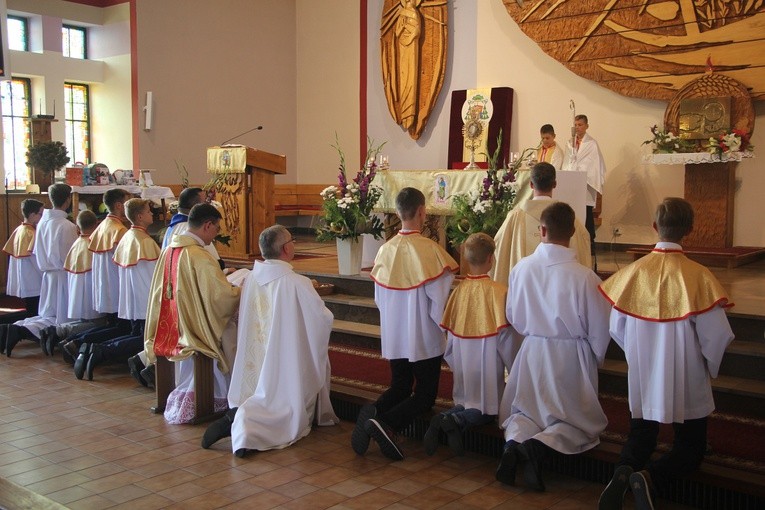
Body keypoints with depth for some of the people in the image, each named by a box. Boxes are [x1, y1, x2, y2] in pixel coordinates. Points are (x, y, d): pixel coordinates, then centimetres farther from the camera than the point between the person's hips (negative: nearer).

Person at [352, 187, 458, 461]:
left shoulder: (385, 250, -2)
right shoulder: (429, 250, -19)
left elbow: (379, 298, 7)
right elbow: (440, 298, -17)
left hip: (394, 337, 5)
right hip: (425, 339, -5)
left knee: (399, 387, 20)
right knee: (425, 395, 8)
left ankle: (372, 411, -9)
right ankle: (386, 424, -16)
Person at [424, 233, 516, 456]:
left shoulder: (458, 291, -4)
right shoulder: (498, 291, -16)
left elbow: (449, 333, 2)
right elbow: (504, 336, -13)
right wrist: (514, 369, 1)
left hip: (463, 363, 4)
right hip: (487, 361, -4)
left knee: (467, 402, 22)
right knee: (487, 408, 12)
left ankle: (445, 419, -9)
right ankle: (455, 421, -18)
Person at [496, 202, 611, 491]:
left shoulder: (521, 269, -10)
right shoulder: (584, 277, -19)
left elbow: (513, 318, 4)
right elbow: (600, 328, -9)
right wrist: (595, 359, 11)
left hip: (532, 351, 3)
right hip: (571, 357, -2)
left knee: (522, 411, 21)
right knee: (577, 421, 14)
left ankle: (515, 440, -12)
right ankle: (541, 445, -16)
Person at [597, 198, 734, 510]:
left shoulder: (633, 272, -9)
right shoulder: (698, 276, -19)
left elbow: (616, 328, 0)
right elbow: (717, 336, -15)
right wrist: (709, 367, 6)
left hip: (641, 378, 3)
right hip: (687, 383, -3)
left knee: (641, 435, 20)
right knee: (691, 446, 14)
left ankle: (623, 471, -13)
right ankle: (651, 477, -15)